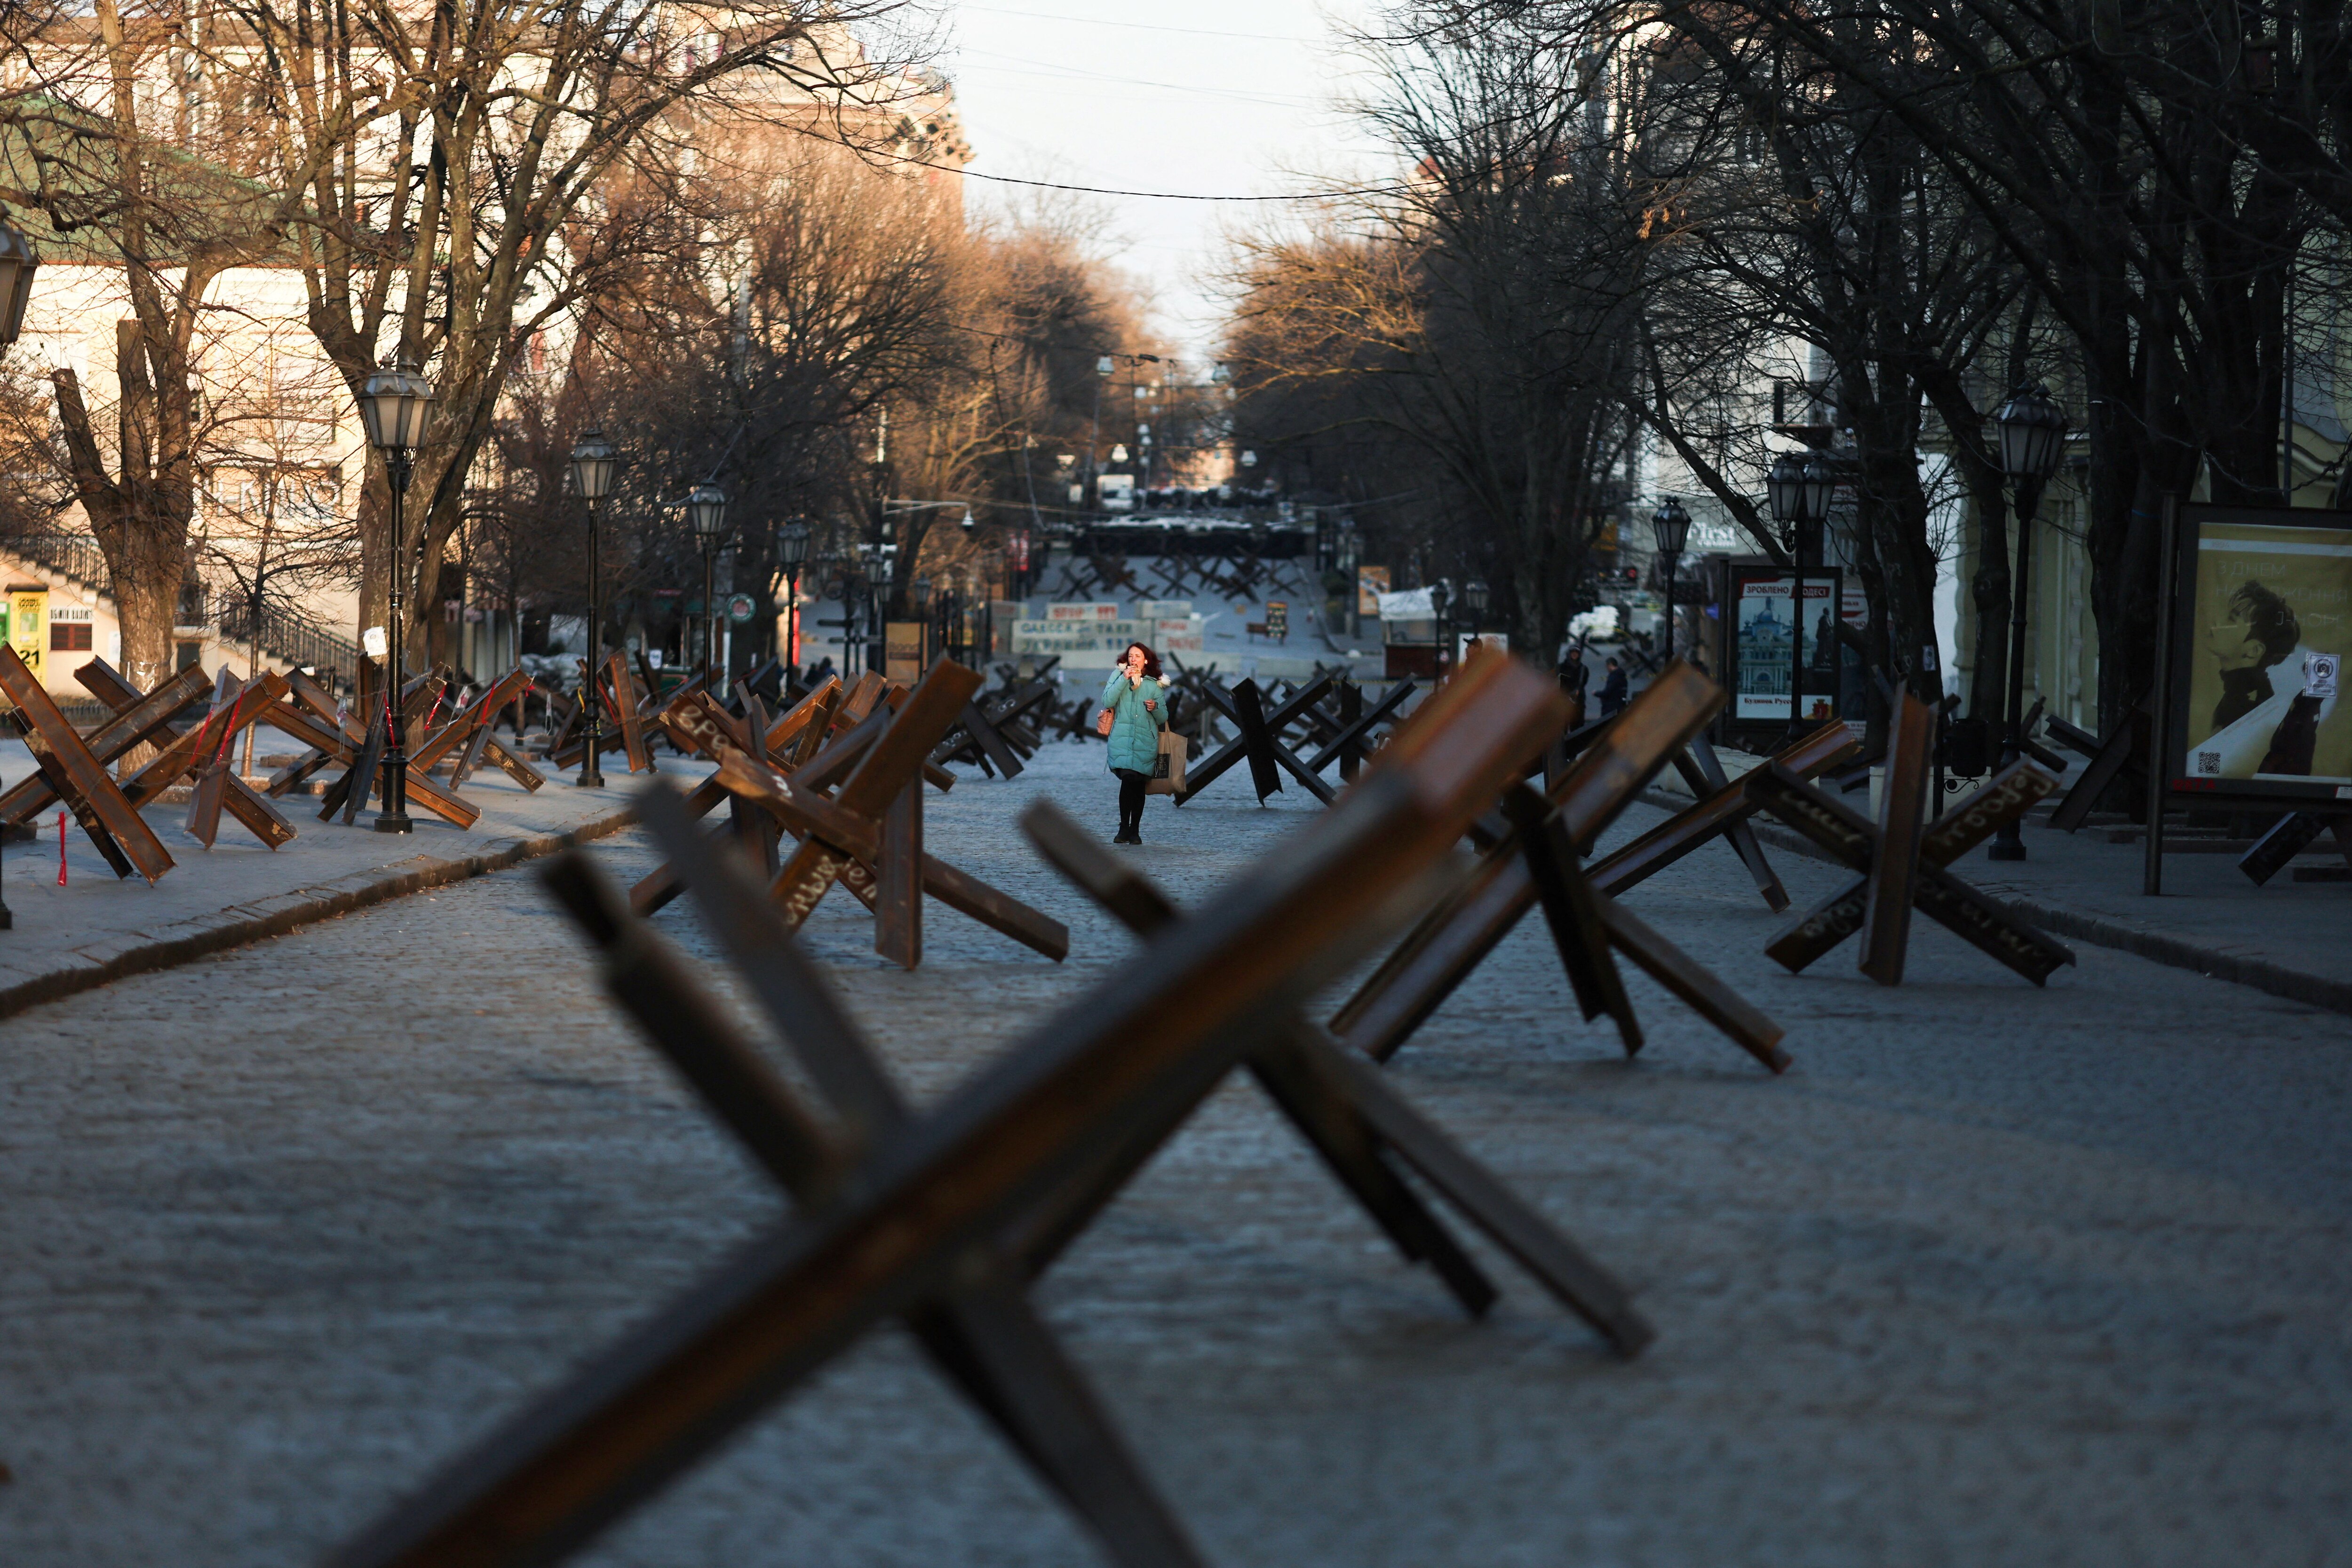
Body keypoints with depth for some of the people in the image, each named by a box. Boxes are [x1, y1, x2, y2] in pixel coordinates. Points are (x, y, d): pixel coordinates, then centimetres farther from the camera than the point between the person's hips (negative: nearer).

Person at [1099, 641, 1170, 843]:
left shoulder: (1155, 683, 12)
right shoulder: (1118, 675, 9)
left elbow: (1163, 718, 12)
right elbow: (1107, 701, -6)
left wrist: (1155, 708, -10)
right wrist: (1124, 679, -11)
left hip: (1146, 741, 2)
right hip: (1121, 738, -2)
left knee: (1139, 785, 2)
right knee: (1128, 778, -20)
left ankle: (1135, 830, 13)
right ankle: (1124, 828, -15)